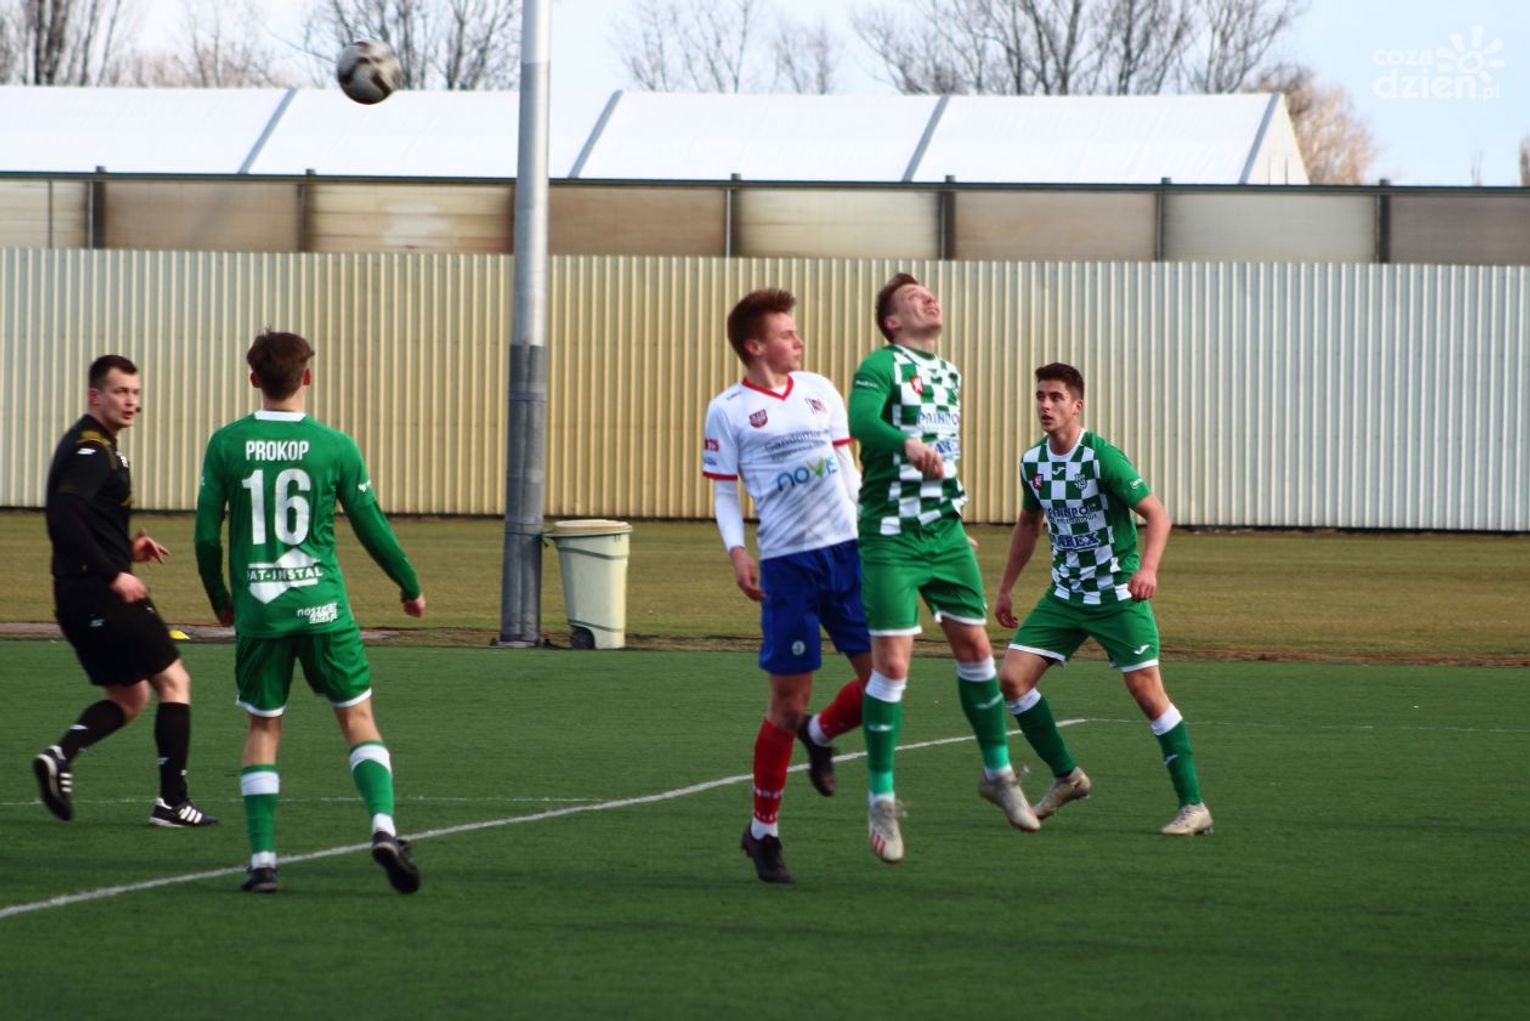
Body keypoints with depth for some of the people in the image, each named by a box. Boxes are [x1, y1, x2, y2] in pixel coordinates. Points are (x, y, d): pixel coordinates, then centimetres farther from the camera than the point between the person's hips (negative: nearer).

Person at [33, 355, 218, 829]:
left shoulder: (92, 446, 17)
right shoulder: (92, 449, -14)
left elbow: (68, 520, 24)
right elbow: (64, 518, -26)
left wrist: (126, 549, 13)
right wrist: (114, 574, -23)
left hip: (77, 595, 10)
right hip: (103, 595, -10)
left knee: (128, 697, 16)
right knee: (174, 681, 0)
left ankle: (61, 754, -5)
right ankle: (171, 801, 0)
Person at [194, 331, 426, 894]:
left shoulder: (227, 444, -1)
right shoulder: (335, 446, -3)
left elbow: (206, 533, 1)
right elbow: (371, 526, 4)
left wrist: (219, 599, 18)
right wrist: (410, 587, 19)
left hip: (256, 609, 1)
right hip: (322, 607, -1)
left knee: (263, 727, 12)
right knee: (358, 716, 9)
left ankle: (262, 858, 5)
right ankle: (384, 827, -10)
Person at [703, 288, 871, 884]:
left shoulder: (820, 392, 12)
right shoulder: (728, 411, 0)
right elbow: (724, 493, 2)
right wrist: (736, 551, -13)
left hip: (848, 550, 5)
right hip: (787, 562, -4)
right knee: (789, 701, -3)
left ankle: (820, 736, 31)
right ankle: (763, 831, 11)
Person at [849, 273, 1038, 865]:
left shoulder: (949, 373, 15)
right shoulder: (883, 366, -11)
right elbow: (860, 420, -31)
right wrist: (908, 444, -48)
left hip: (945, 532, 7)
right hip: (890, 537, -7)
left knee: (974, 647, 10)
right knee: (891, 664, -10)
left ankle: (998, 772, 27)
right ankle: (881, 800, 0)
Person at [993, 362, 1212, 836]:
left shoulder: (1103, 458, -17)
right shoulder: (1033, 462, 4)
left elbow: (1156, 514, -17)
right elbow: (1028, 523, 21)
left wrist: (1147, 569, -33)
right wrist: (1006, 587, 23)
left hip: (1117, 595, -6)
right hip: (1065, 595, 6)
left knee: (1147, 691, -10)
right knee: (1012, 677, -3)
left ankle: (1193, 805, -4)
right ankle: (1066, 777, 14)